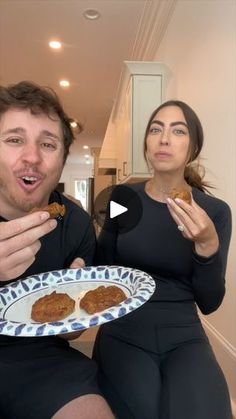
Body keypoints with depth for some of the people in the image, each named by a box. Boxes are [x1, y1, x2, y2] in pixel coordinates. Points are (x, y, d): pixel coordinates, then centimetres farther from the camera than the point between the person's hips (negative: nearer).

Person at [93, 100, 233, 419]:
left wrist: (207, 246, -22)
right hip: (123, 331, 0)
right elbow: (103, 272, 4)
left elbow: (209, 303, -5)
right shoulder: (124, 197, -4)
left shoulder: (215, 211, -5)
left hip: (184, 335, 1)